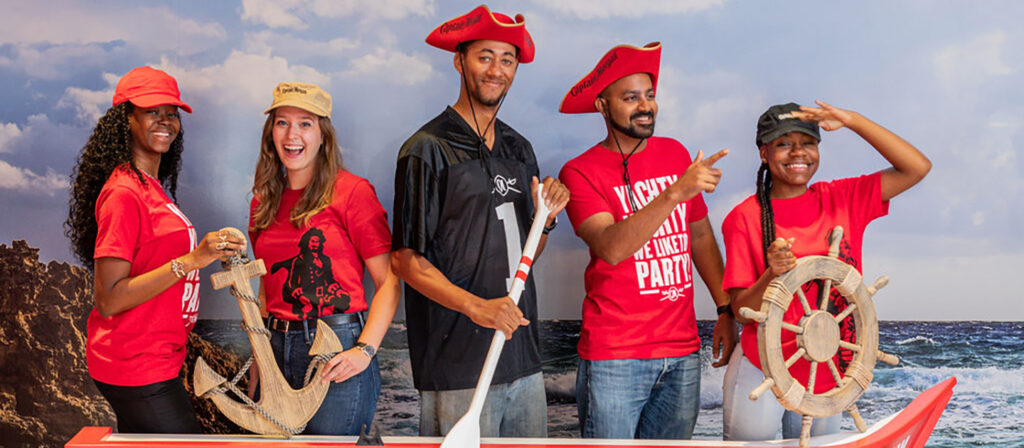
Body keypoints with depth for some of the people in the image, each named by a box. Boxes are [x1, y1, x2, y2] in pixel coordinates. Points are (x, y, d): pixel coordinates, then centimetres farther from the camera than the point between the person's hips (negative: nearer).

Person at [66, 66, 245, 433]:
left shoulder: (153, 188, 12)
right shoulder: (124, 192, -16)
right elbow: (108, 300, -21)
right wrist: (191, 260, -26)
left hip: (157, 360, 9)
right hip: (137, 369, -9)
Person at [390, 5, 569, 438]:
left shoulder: (518, 148, 14)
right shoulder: (427, 149, -7)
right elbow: (406, 259, -10)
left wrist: (546, 218, -1)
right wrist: (477, 307, -20)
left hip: (523, 359, 6)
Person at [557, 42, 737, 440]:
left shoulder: (675, 153, 10)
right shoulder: (580, 172, -6)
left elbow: (700, 235, 17)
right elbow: (611, 248, -21)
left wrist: (725, 309, 12)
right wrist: (677, 191, -28)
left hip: (683, 350, 5)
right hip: (615, 357, -4)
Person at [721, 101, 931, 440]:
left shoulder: (842, 199, 1)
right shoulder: (744, 218, -9)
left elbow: (917, 168, -7)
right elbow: (742, 311, -10)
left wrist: (853, 121, -13)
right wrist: (773, 274, -30)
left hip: (827, 380, 3)